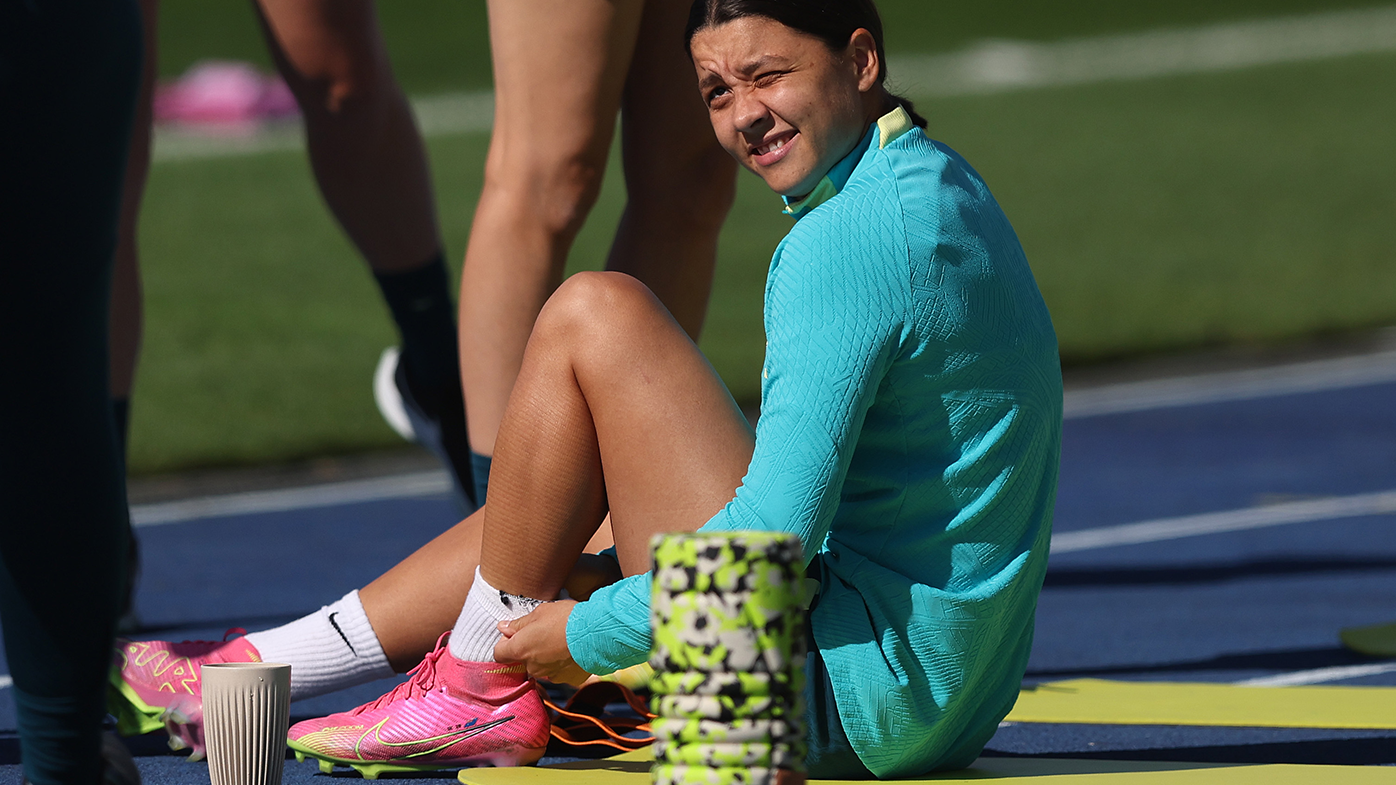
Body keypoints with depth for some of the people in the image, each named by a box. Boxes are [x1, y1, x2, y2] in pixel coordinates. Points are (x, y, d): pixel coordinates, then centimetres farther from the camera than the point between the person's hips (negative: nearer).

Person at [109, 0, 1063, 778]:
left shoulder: (851, 241, -19)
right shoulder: (939, 185, 13)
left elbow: (776, 539, -24)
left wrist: (587, 633, -11)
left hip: (857, 697, -10)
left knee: (593, 316, -8)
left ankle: (479, 687, 3)